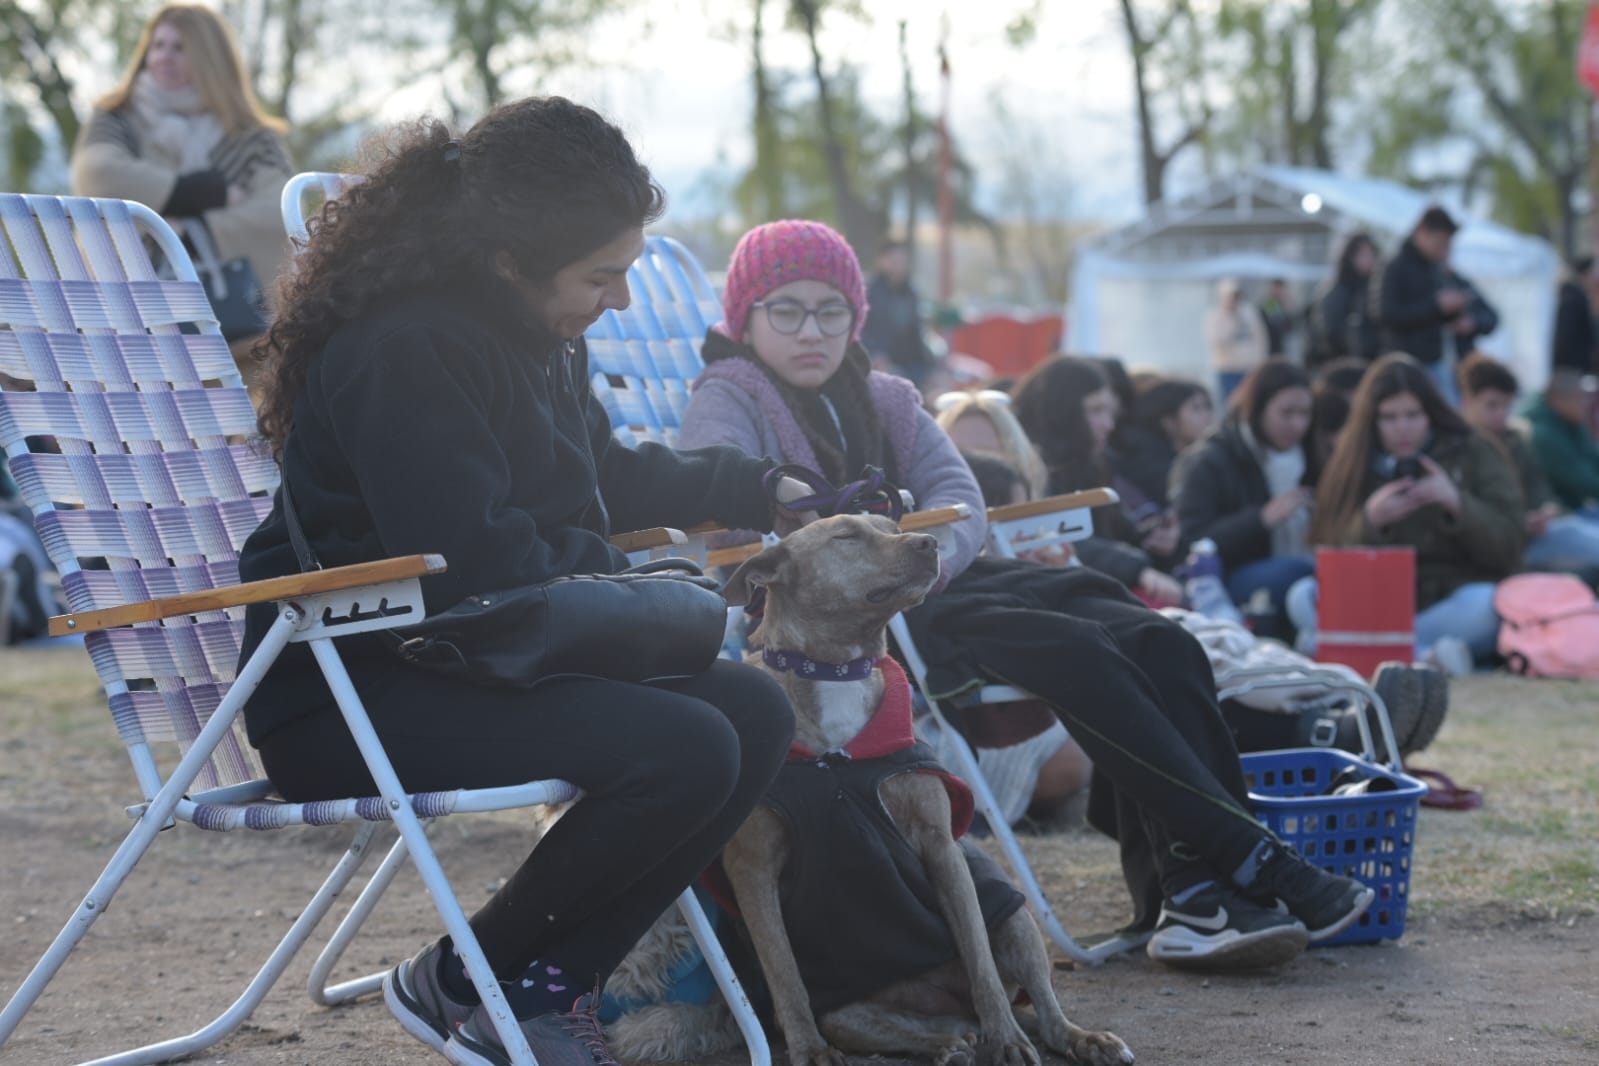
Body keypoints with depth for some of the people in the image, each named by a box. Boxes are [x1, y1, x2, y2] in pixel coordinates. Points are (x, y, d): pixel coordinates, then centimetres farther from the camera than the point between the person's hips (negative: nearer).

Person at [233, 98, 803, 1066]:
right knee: (685, 750, -26)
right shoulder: (408, 350, -21)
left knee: (757, 711, -3)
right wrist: (623, 576, -11)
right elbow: (470, 563, -26)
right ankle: (461, 983, -6)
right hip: (348, 694, -10)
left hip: (474, 658, 10)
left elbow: (605, 477, 29)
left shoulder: (544, 337, 11)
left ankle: (549, 987, 1)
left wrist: (766, 490, 21)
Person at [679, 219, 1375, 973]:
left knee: (1157, 644, -17)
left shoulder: (884, 400, 25)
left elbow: (959, 496, 10)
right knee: (1078, 654, -27)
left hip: (934, 581, 7)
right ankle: (1257, 864, -26)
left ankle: (1192, 890, -28)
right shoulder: (729, 401, 6)